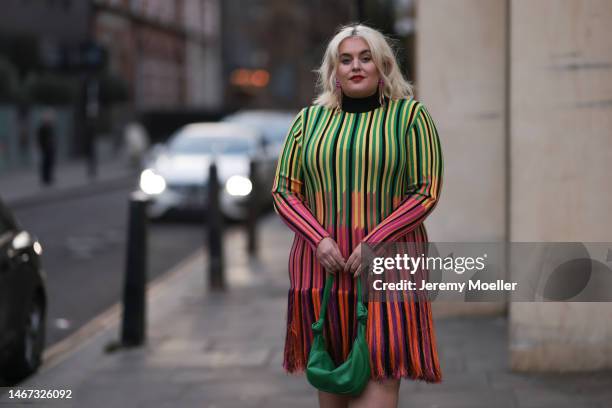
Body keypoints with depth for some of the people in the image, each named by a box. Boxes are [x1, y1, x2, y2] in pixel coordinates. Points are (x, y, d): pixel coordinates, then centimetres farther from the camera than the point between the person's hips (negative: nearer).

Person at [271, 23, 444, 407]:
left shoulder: (410, 115, 4)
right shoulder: (310, 120, 12)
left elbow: (426, 193, -2)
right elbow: (284, 191, 9)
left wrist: (374, 243, -14)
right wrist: (319, 239, -9)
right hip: (323, 263, 3)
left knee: (381, 373, -12)